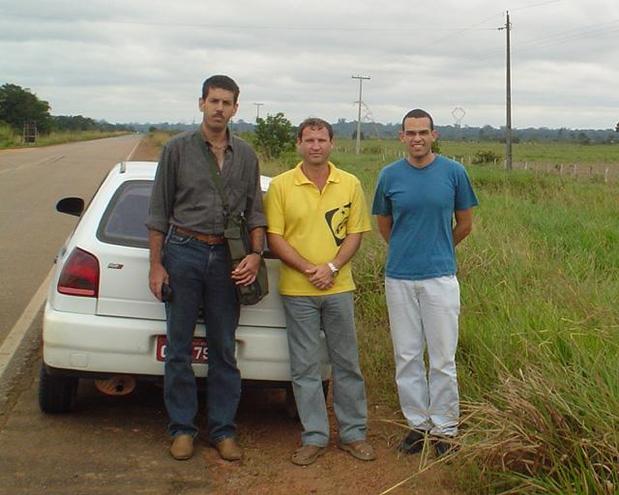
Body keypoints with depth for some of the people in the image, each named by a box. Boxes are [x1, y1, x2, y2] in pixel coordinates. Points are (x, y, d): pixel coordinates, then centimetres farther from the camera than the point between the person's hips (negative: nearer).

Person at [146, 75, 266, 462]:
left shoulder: (246, 156, 8)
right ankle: (182, 428, 15)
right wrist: (156, 265, -3)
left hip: (226, 256, 2)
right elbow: (159, 211, 1)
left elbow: (255, 212, 11)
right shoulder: (178, 149, 1)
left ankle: (223, 430, 16)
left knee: (224, 349, 6)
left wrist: (255, 254, -5)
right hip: (182, 251, -2)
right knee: (179, 347, 4)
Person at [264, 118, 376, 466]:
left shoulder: (350, 184, 4)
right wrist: (308, 269, -13)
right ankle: (315, 437, 15)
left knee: (347, 363, 9)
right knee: (305, 367, 4)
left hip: (339, 287, 1)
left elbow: (355, 233, 4)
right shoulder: (281, 186, -1)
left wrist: (332, 267, -12)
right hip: (297, 291, -1)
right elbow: (274, 237, -3)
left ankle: (353, 433, 20)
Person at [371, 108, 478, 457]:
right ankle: (418, 424, 22)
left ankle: (445, 428, 14)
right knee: (407, 356, 9)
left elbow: (465, 224, 9)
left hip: (440, 277, -2)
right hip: (399, 278, 2)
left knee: (443, 358, 1)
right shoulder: (390, 175, 2)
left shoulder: (453, 172, -2)